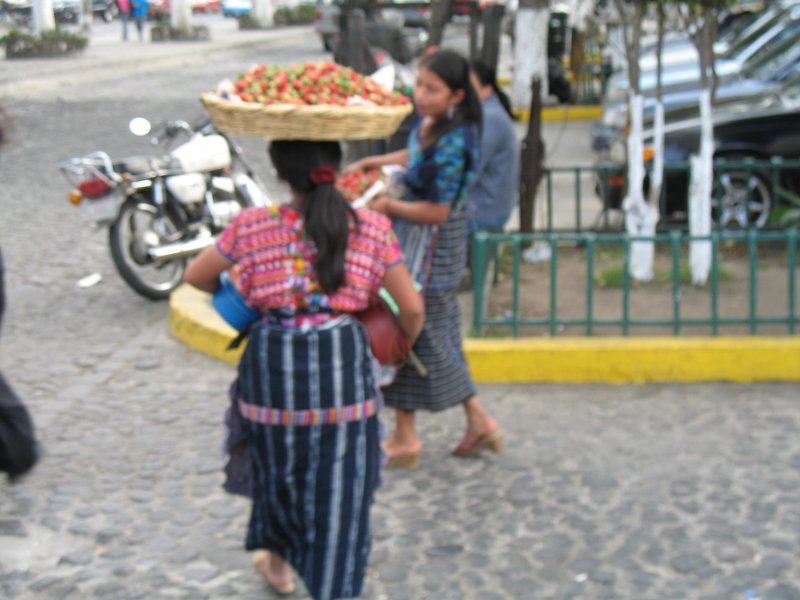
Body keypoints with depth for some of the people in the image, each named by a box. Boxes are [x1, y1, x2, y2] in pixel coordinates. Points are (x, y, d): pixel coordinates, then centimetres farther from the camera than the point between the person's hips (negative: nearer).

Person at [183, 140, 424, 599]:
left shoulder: (251, 227, -1)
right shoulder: (371, 227, -2)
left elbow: (196, 277, 12)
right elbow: (412, 308, 0)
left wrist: (239, 296, 31)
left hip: (272, 359, 1)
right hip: (343, 359, -1)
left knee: (279, 461, 24)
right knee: (340, 483, 9)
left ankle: (277, 554, 46)